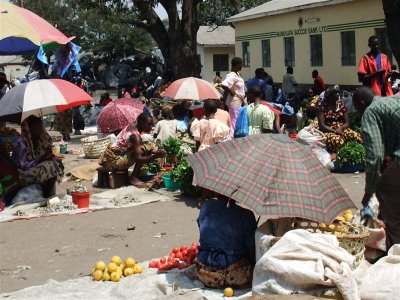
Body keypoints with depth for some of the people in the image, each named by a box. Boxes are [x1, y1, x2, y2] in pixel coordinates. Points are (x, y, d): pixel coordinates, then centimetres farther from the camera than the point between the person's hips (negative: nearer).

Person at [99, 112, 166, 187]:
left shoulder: (131, 127, 7)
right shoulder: (135, 135, -20)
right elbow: (138, 159, -26)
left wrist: (153, 151, 1)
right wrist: (155, 156, -31)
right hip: (113, 161, -10)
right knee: (143, 151, -15)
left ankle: (137, 173, 13)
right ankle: (133, 178, -8)